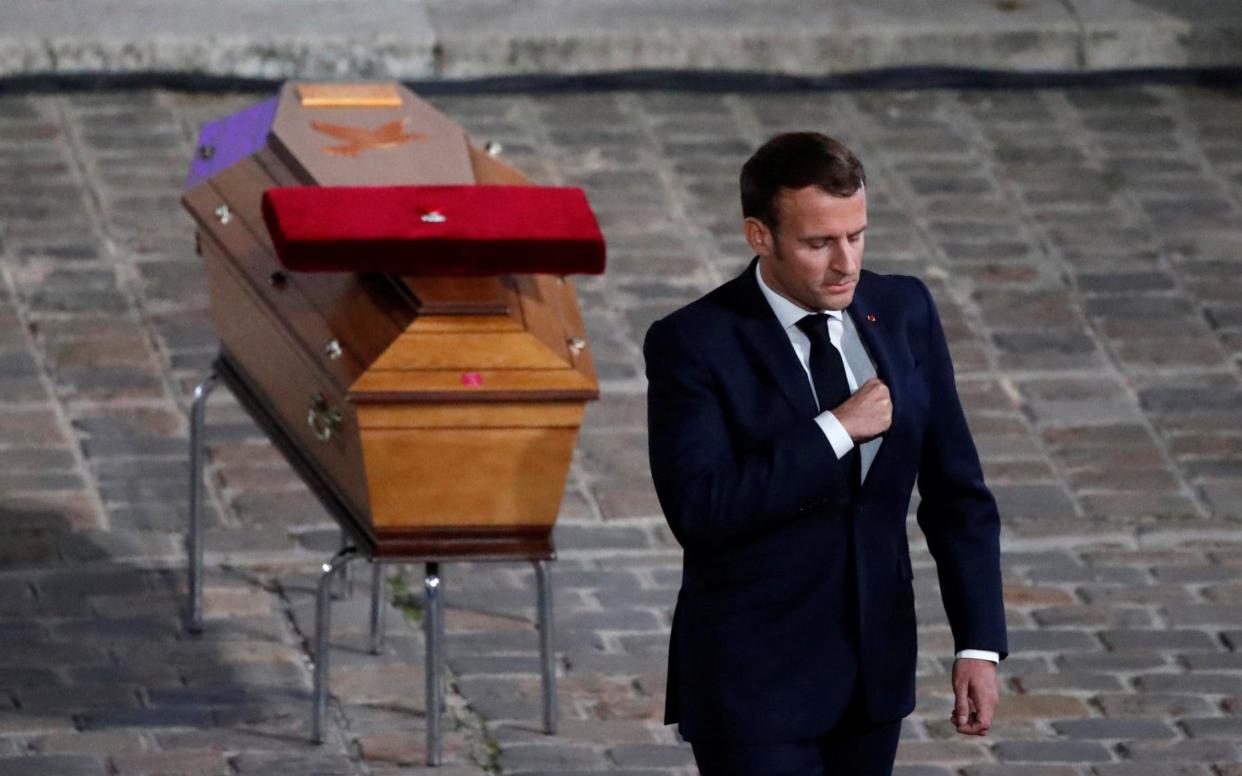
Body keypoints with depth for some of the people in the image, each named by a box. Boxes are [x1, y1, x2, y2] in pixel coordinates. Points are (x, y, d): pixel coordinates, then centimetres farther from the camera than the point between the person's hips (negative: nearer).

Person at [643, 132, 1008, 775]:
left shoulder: (903, 312, 2)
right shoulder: (692, 344, -13)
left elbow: (955, 488, 6)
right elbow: (698, 510, -23)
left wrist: (979, 643, 1)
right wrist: (835, 431, -23)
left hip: (874, 668, 5)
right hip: (754, 678, -5)